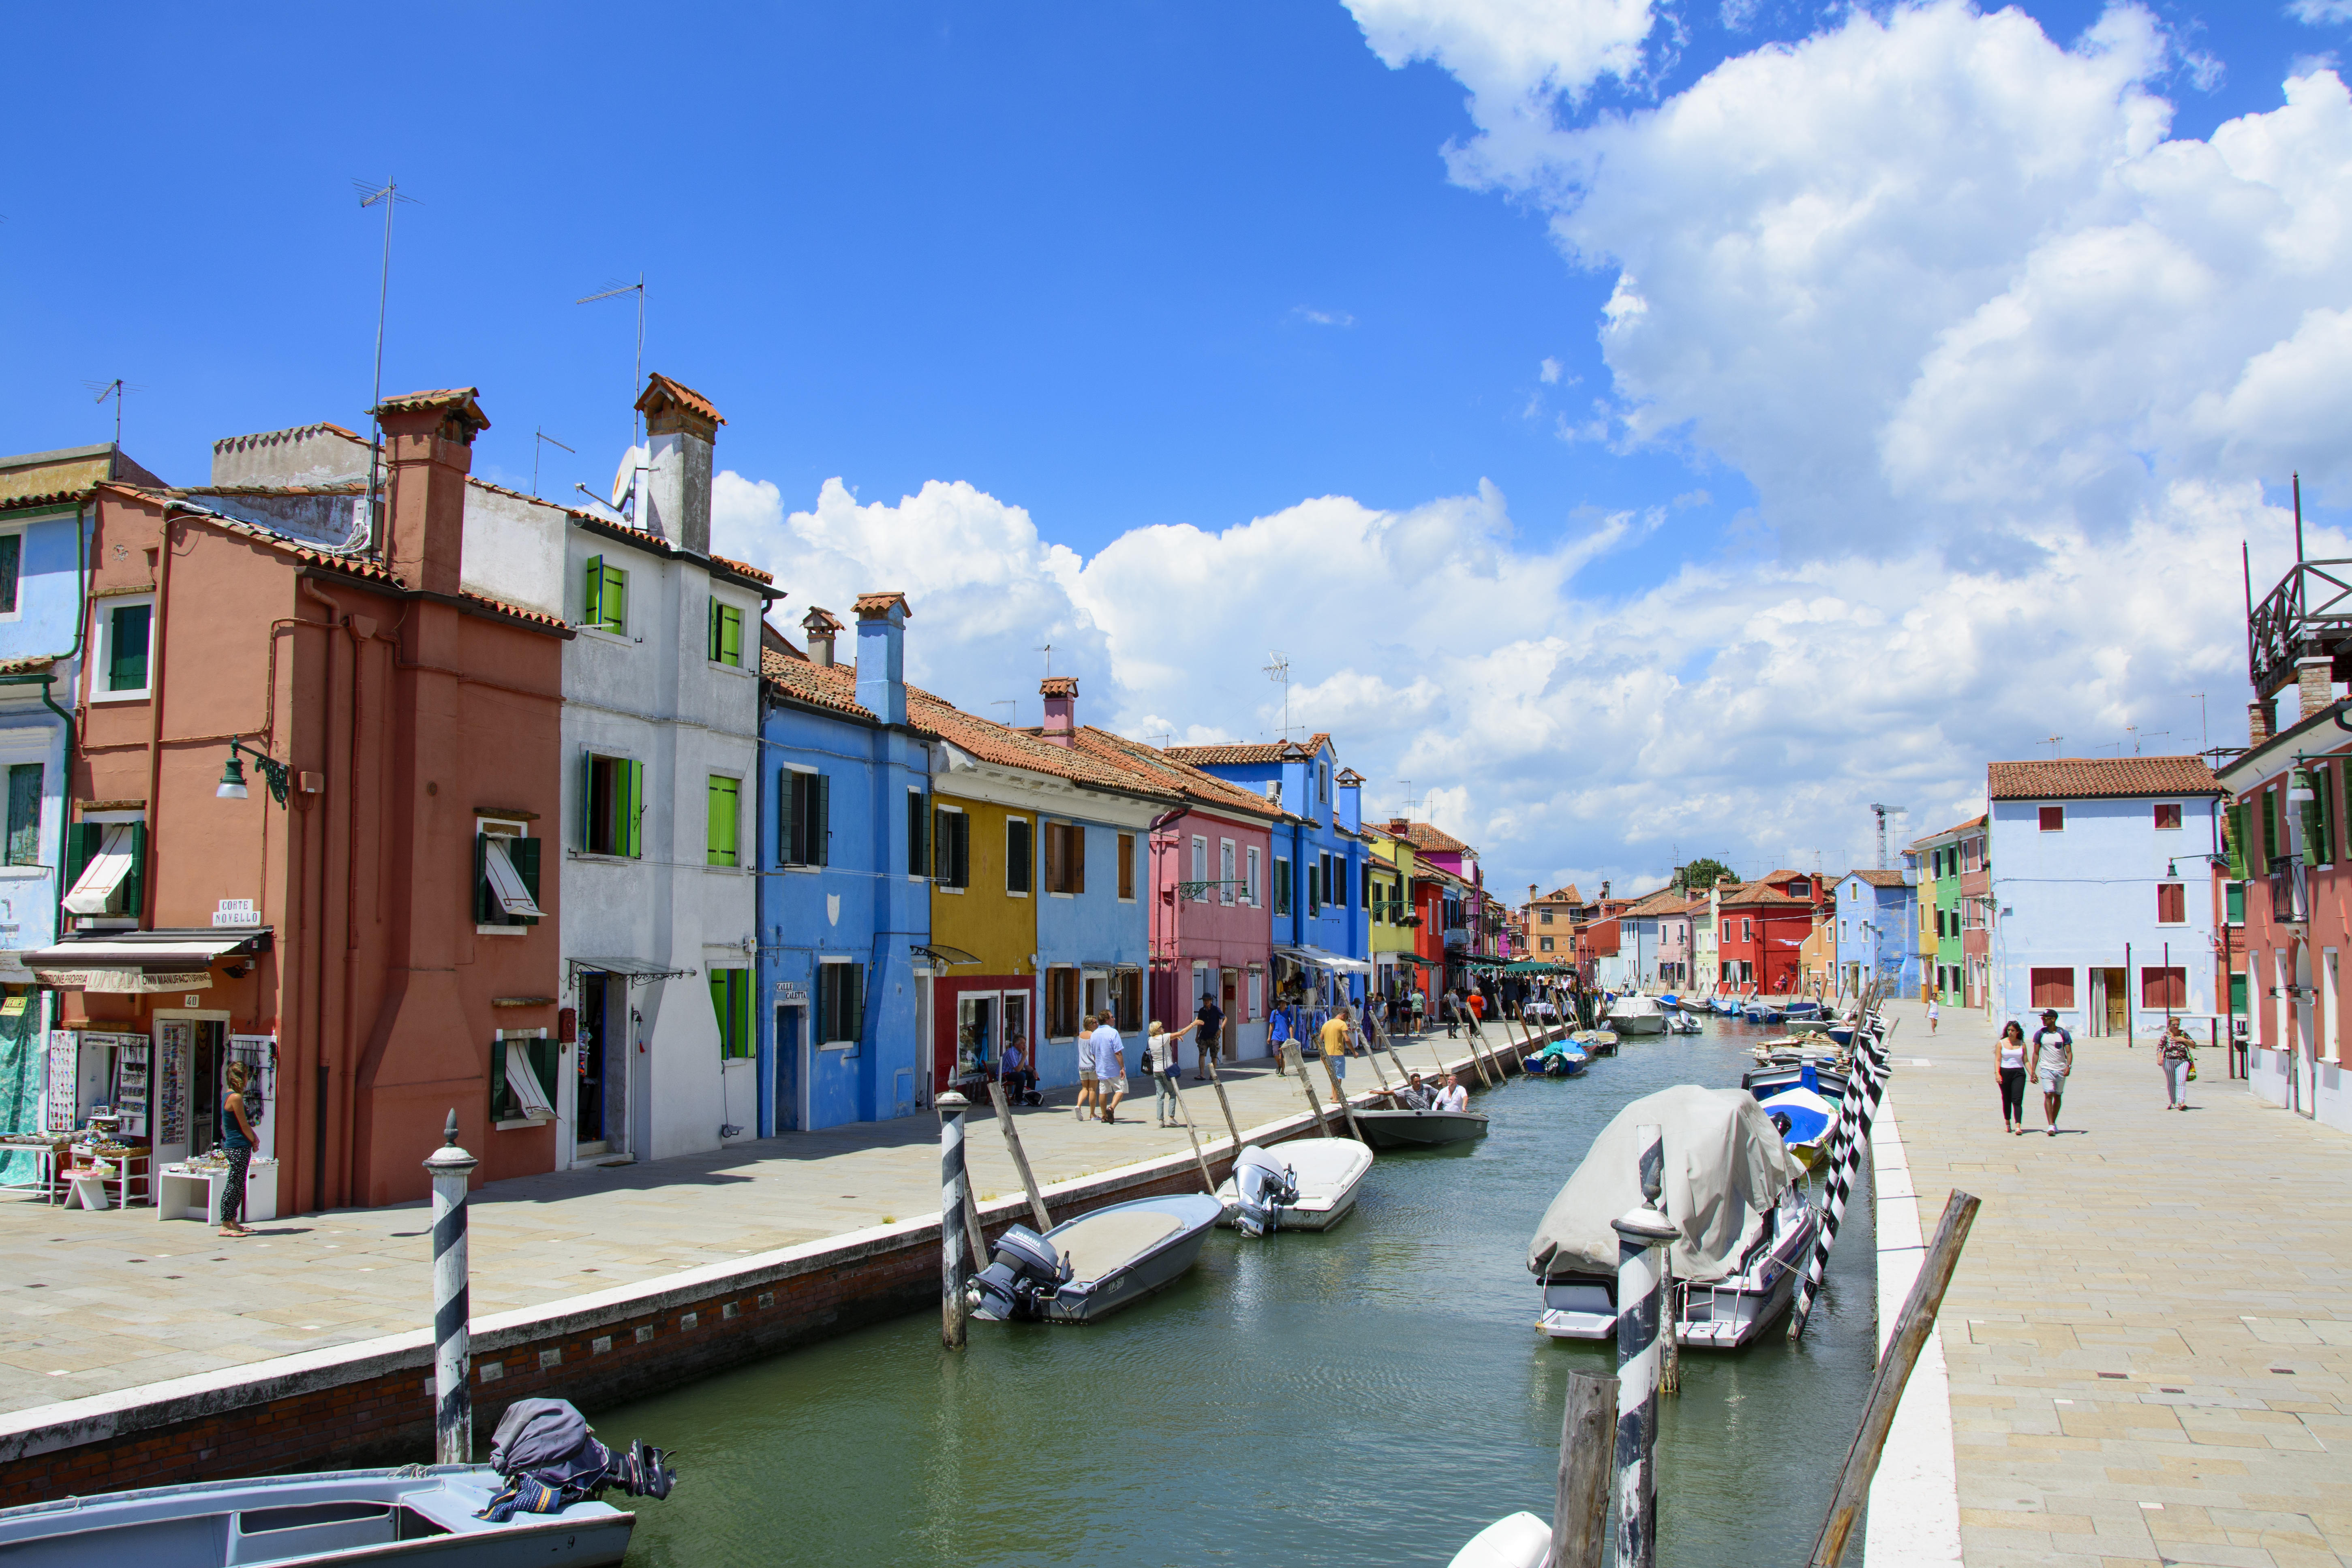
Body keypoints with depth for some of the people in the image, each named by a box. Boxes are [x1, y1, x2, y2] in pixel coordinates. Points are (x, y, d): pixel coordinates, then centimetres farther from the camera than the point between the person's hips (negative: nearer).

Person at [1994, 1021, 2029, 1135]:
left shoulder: (2022, 1044, 6)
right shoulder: (2001, 1043, 2)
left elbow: (2026, 1061, 8)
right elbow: (1998, 1060, -3)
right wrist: (1997, 1073, -15)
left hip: (2019, 1073, 0)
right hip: (2005, 1073, 0)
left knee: (2017, 1100, -10)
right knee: (2007, 1100, 8)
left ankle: (2018, 1126, -18)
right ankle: (2007, 1123, 25)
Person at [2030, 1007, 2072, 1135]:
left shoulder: (2063, 1034, -1)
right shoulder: (2040, 1034, 0)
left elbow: (2069, 1052, -2)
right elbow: (2036, 1053, 5)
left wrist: (2069, 1066, -20)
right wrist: (2033, 1072, 2)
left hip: (2061, 1070, 1)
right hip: (2046, 1069, -1)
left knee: (2058, 1096, 9)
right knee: (2048, 1095, -14)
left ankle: (2054, 1123, 23)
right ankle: (2051, 1125, -17)